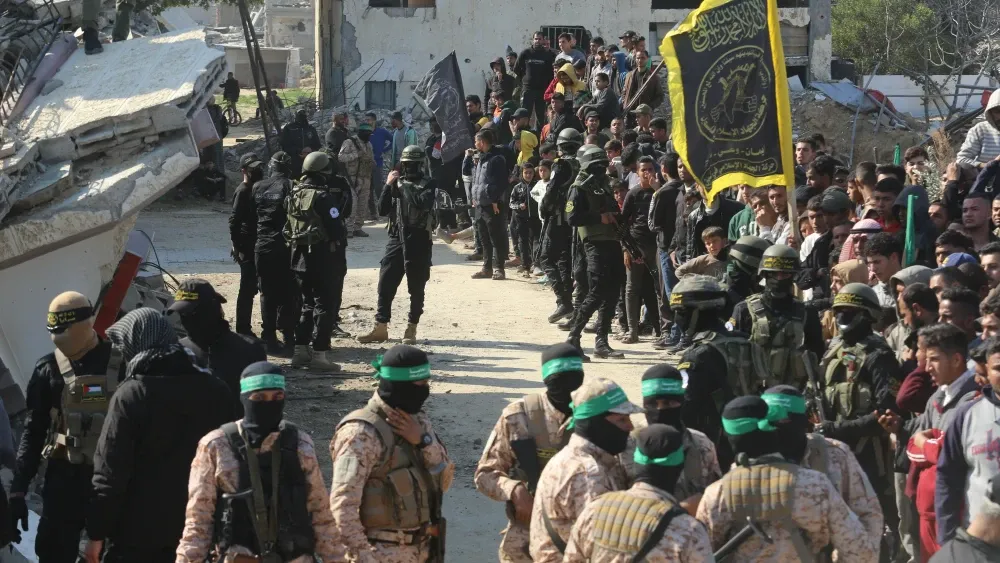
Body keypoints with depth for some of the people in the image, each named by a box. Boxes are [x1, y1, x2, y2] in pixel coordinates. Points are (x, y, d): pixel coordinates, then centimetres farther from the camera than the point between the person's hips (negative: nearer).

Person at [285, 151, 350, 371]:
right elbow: (336, 228, -19)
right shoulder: (323, 196, -17)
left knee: (308, 304, 18)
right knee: (326, 305, 0)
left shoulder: (295, 194, 6)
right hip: (325, 256, -7)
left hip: (301, 255, 7)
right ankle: (320, 354, -2)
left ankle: (300, 351, 18)